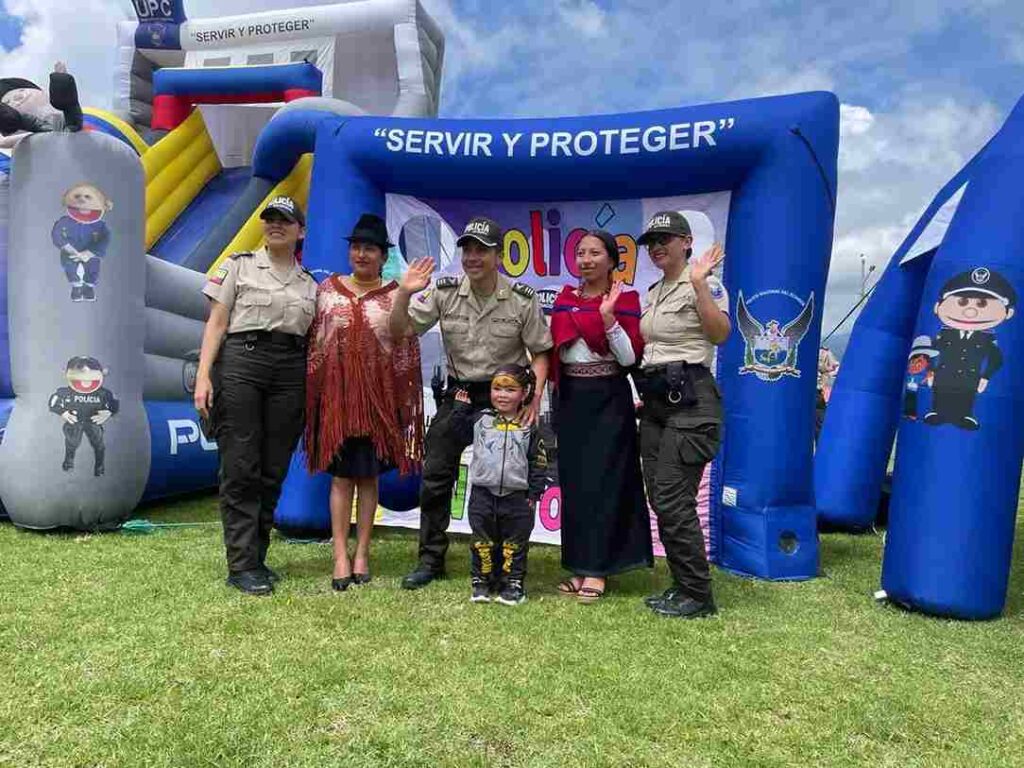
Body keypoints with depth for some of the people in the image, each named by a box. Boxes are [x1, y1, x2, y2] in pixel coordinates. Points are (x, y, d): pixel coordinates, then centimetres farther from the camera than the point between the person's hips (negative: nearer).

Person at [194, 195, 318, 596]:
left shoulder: (309, 284, 16)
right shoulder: (239, 266, 8)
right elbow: (216, 324, 2)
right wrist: (203, 376, -9)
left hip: (290, 373, 3)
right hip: (240, 363, -3)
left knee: (273, 472, 4)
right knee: (240, 469, -5)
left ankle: (255, 557, 16)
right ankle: (242, 565, 1)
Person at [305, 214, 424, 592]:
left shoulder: (395, 296, 2)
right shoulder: (327, 289, 7)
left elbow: (408, 354, 2)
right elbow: (312, 344, 8)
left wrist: (405, 403, -2)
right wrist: (309, 393, 4)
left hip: (378, 397, -1)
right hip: (336, 393, 1)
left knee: (368, 475, 6)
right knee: (341, 474, 1)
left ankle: (362, 553, 16)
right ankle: (341, 556, 6)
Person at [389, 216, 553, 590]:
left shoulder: (522, 300, -9)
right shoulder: (444, 293, -5)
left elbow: (539, 353, -3)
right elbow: (400, 331, -3)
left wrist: (535, 397, -17)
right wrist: (404, 294, -21)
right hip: (457, 394, 2)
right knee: (434, 477, 0)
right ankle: (431, 559, 16)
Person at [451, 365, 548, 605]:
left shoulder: (529, 427, 0)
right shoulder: (480, 419, 4)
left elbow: (538, 463, 1)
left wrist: (534, 493, -2)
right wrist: (461, 406, 5)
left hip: (517, 497, -1)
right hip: (483, 494, 1)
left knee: (515, 544, 7)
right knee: (482, 542, 9)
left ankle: (514, 583, 18)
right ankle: (481, 581, 21)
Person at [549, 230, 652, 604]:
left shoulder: (626, 301, -3)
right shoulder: (565, 300, 10)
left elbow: (629, 358, -11)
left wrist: (608, 317, -20)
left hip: (608, 399, -5)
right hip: (570, 399, 5)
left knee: (602, 481, -3)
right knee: (573, 481, 7)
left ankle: (596, 570, 4)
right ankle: (579, 565, 18)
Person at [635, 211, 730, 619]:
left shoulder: (705, 283, -5)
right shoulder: (653, 292, 19)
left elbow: (720, 333, -20)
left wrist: (699, 283, -25)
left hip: (690, 399, -9)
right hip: (656, 399, 9)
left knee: (673, 499, -10)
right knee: (660, 499, 9)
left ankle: (697, 596, 3)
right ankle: (682, 586, 21)